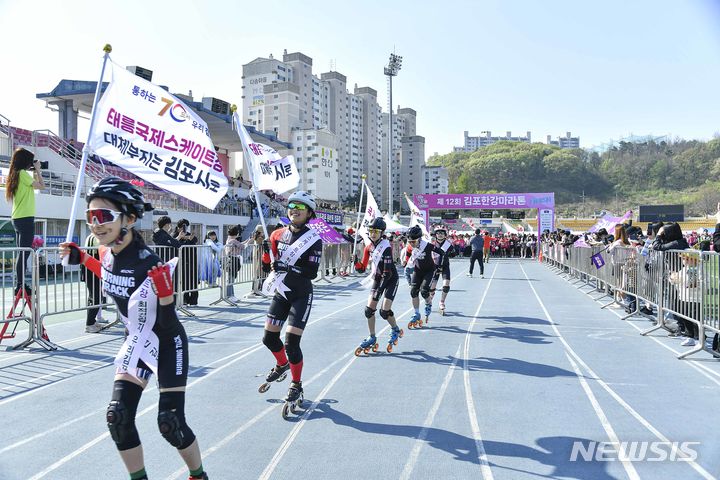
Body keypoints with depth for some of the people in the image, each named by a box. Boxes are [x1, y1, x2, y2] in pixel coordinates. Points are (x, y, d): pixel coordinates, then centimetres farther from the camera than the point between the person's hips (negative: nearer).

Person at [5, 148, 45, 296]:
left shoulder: (15, 174, 17)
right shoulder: (23, 173, -9)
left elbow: (33, 185, 21)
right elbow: (41, 186, -7)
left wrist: (34, 172, 19)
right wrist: (37, 170, 2)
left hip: (18, 218, 9)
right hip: (26, 218, -9)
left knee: (21, 252, 11)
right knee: (24, 252, -9)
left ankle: (19, 284, 13)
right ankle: (20, 286, -9)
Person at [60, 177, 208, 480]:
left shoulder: (148, 265, -32)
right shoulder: (108, 252, -10)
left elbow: (168, 326, -27)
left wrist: (165, 293, -44)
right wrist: (82, 260, 7)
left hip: (168, 344, -7)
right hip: (137, 343, 7)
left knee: (170, 423, -5)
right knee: (118, 417, 1)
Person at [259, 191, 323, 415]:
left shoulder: (314, 239, -11)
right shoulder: (278, 234, 3)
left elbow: (312, 272, -21)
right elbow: (267, 267, 9)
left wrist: (288, 268, -30)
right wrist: (267, 252, -10)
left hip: (301, 295, -5)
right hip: (280, 292, 5)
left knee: (291, 342, -11)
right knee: (269, 337, 11)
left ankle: (296, 385, 10)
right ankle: (282, 364, 43)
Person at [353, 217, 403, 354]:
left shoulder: (386, 247, -22)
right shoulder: (369, 247, -1)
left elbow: (387, 272, -25)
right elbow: (362, 268, 1)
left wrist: (379, 289, -28)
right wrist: (356, 262, -20)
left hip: (391, 280, -6)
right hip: (377, 279, 6)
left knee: (385, 311, -12)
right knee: (369, 309, -2)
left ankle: (396, 330, 18)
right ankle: (372, 339, 12)